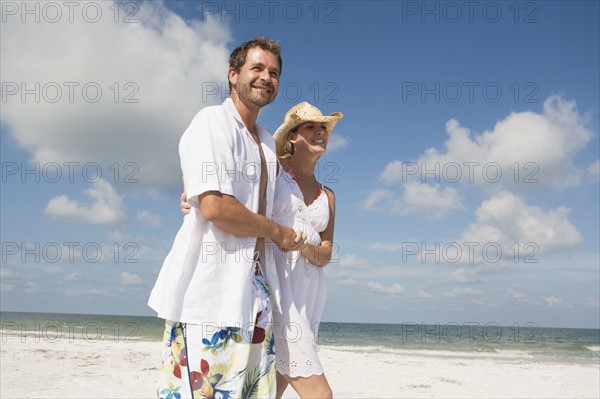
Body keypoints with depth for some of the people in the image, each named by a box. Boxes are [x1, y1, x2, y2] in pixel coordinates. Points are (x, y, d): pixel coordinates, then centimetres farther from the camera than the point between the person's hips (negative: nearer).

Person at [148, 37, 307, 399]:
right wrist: (277, 232, -6)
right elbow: (214, 206, -18)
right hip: (208, 292, -8)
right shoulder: (213, 121, -6)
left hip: (252, 291, 8)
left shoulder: (267, 143, 19)